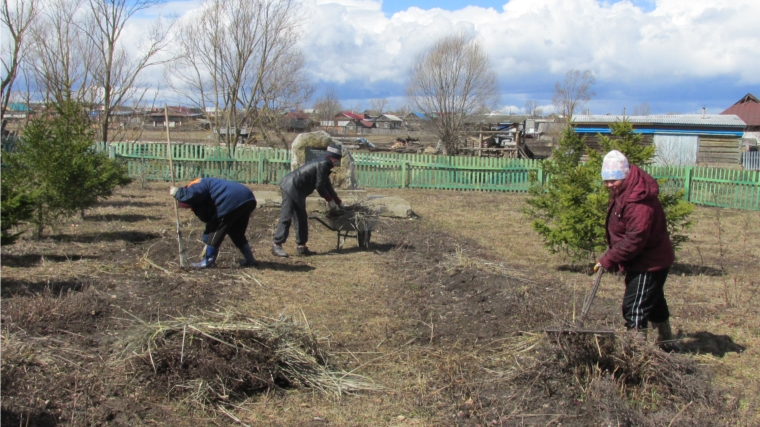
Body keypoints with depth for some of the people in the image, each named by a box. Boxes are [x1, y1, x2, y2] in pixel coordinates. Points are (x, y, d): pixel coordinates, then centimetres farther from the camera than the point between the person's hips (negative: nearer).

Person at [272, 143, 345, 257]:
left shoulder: (323, 164, 18)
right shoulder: (323, 164, -13)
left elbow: (327, 186, 25)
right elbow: (319, 186, -13)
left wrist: (339, 202, 26)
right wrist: (330, 200, -2)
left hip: (296, 189, 11)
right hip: (292, 187, -11)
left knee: (302, 218, 12)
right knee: (286, 217, -10)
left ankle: (301, 246, 16)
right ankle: (277, 246, -8)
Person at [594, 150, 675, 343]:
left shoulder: (639, 201, -30)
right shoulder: (623, 191, 2)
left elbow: (635, 239, -31)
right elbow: (620, 230, 11)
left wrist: (608, 259, -25)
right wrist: (610, 256, 4)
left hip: (648, 263, -11)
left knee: (635, 306, -9)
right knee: (654, 301, 26)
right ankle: (665, 339, 45)